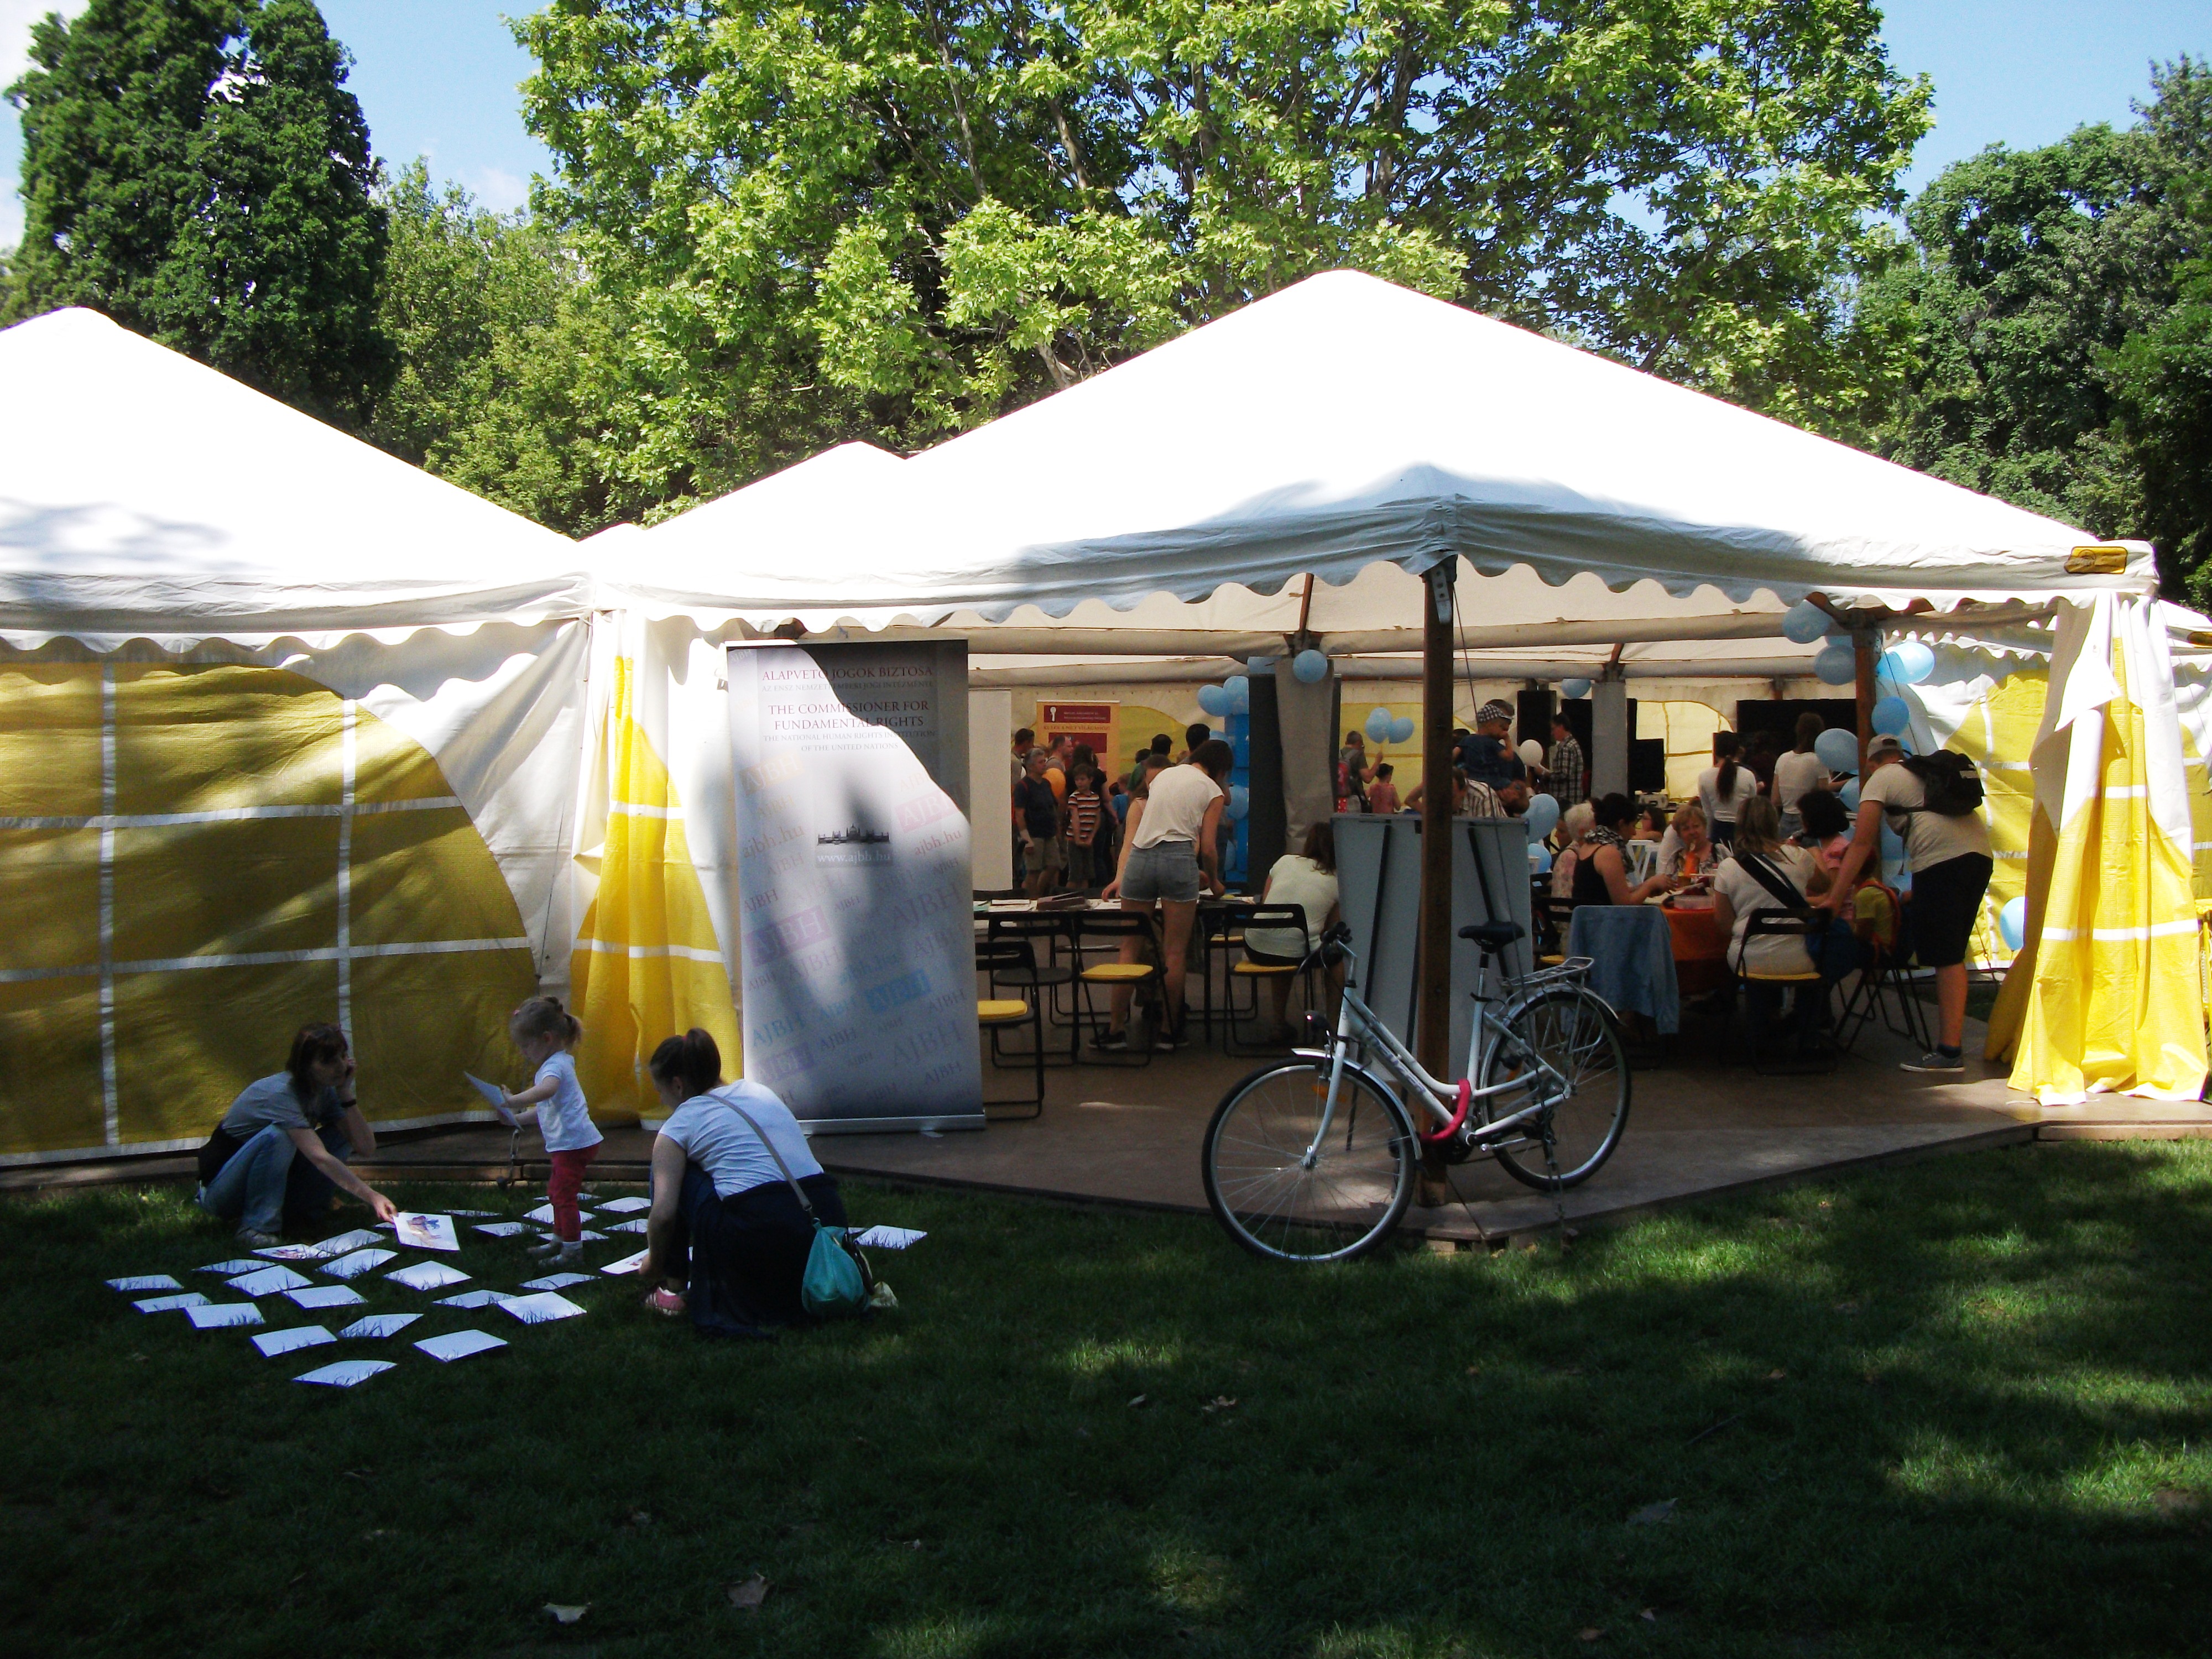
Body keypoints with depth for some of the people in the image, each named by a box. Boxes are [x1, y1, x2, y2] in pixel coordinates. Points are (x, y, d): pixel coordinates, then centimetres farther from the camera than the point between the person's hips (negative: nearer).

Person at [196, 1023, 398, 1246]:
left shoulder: (325, 1092, -4)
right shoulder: (281, 1094, -29)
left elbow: (366, 1148, -10)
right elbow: (320, 1158, -40)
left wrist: (345, 1093, -18)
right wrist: (372, 1197, -48)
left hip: (274, 1184, 7)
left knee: (344, 1134, -8)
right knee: (277, 1135, -35)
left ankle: (300, 1211, -3)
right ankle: (257, 1228, -25)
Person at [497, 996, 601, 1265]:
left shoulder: (555, 1066, -17)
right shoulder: (560, 1063, 17)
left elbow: (547, 1089, -41)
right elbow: (547, 1106, 26)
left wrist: (513, 1102, -47)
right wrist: (520, 1117, 19)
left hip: (573, 1142, -11)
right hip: (567, 1143, 11)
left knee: (563, 1195, -8)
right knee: (556, 1192, 22)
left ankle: (573, 1250, -2)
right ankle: (560, 1240, 35)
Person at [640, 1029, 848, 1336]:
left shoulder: (680, 1124, 6)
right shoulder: (759, 1092, 23)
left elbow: (663, 1213, -3)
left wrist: (655, 1262, 17)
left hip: (759, 1235, -6)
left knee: (675, 1174, 15)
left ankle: (677, 1290, 19)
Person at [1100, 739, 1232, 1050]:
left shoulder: (1164, 776, 22)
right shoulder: (1212, 791, 8)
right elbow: (1207, 849, 2)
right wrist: (1214, 882, 19)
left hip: (1140, 858, 4)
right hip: (1178, 859, -4)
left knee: (1130, 948, 8)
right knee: (1175, 951, 4)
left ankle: (1116, 1028, 8)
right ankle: (1168, 1031, 6)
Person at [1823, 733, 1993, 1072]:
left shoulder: (1879, 779, 11)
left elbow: (1862, 842, 1)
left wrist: (1834, 900, 0)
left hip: (1941, 856, -7)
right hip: (1979, 851, 7)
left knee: (1945, 957, -6)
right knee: (1952, 955, 14)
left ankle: (1950, 1052, -6)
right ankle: (1951, 1041, 17)